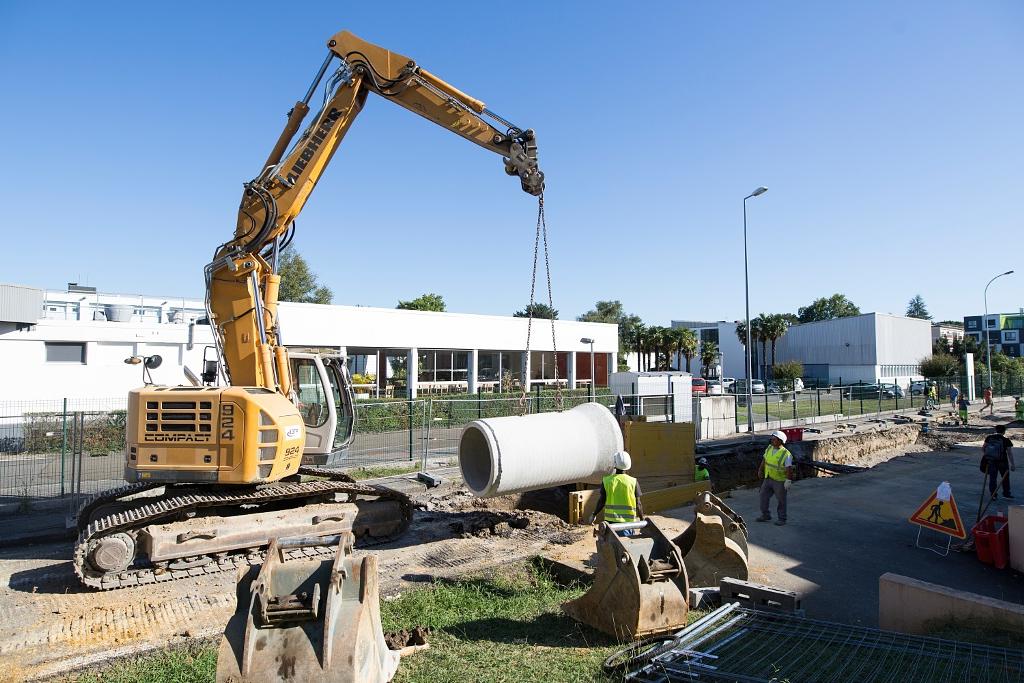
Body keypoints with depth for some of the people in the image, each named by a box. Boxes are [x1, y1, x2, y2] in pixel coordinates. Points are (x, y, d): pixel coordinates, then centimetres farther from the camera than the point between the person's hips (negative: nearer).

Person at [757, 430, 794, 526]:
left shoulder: (786, 454, -20)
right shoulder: (769, 448, 0)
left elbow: (789, 468, -21)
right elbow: (764, 459, 14)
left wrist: (788, 480, -25)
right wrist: (760, 470, 19)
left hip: (780, 481, -7)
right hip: (768, 478, 7)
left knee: (781, 500, 8)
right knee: (764, 496, 12)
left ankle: (782, 519, 23)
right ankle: (766, 515, 28)